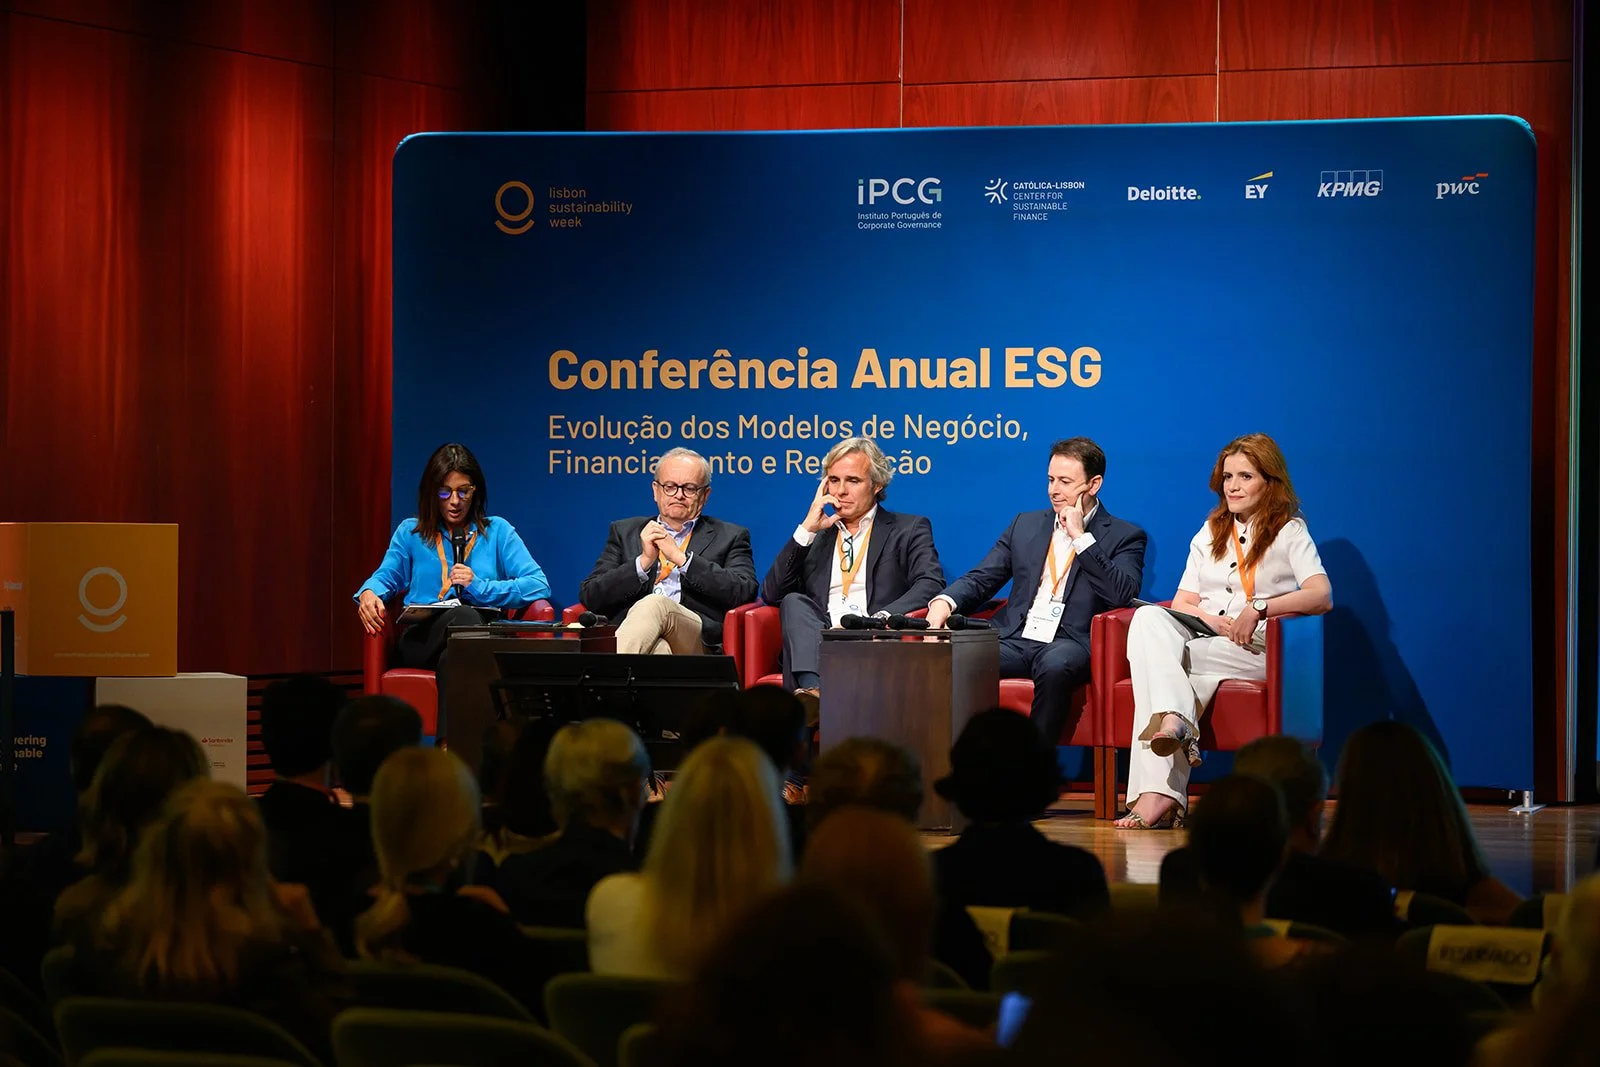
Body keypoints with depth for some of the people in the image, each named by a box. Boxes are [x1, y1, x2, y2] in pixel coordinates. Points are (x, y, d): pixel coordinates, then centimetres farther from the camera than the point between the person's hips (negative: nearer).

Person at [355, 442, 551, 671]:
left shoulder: (497, 531, 20)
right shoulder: (410, 532, 26)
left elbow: (539, 586, 10)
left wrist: (480, 587, -3)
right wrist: (368, 593, -6)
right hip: (421, 639, 0)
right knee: (463, 616, -38)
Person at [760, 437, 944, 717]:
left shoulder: (909, 530, 17)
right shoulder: (814, 536, 28)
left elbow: (931, 584, -3)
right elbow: (772, 594, 15)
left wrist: (880, 619, -20)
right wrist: (807, 530, 8)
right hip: (815, 640, 4)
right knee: (794, 602, -29)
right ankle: (811, 690, -53)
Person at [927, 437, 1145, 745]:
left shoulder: (1124, 536, 9)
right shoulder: (1026, 524, 23)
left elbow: (1122, 594, -8)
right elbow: (980, 579, 18)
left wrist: (1081, 537, -7)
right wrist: (944, 602, -4)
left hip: (1069, 642, -4)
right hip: (1013, 638, 4)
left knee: (1055, 666, -40)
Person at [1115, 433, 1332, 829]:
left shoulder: (1290, 532, 8)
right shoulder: (1209, 534, 25)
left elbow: (1322, 596, -10)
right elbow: (1182, 603, 16)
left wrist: (1258, 609, -23)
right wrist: (1211, 619, -8)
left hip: (1256, 648, -4)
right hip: (1202, 637, 4)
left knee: (1163, 662, -31)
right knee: (1148, 617, -30)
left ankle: (1158, 790, -42)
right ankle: (1173, 720, -53)